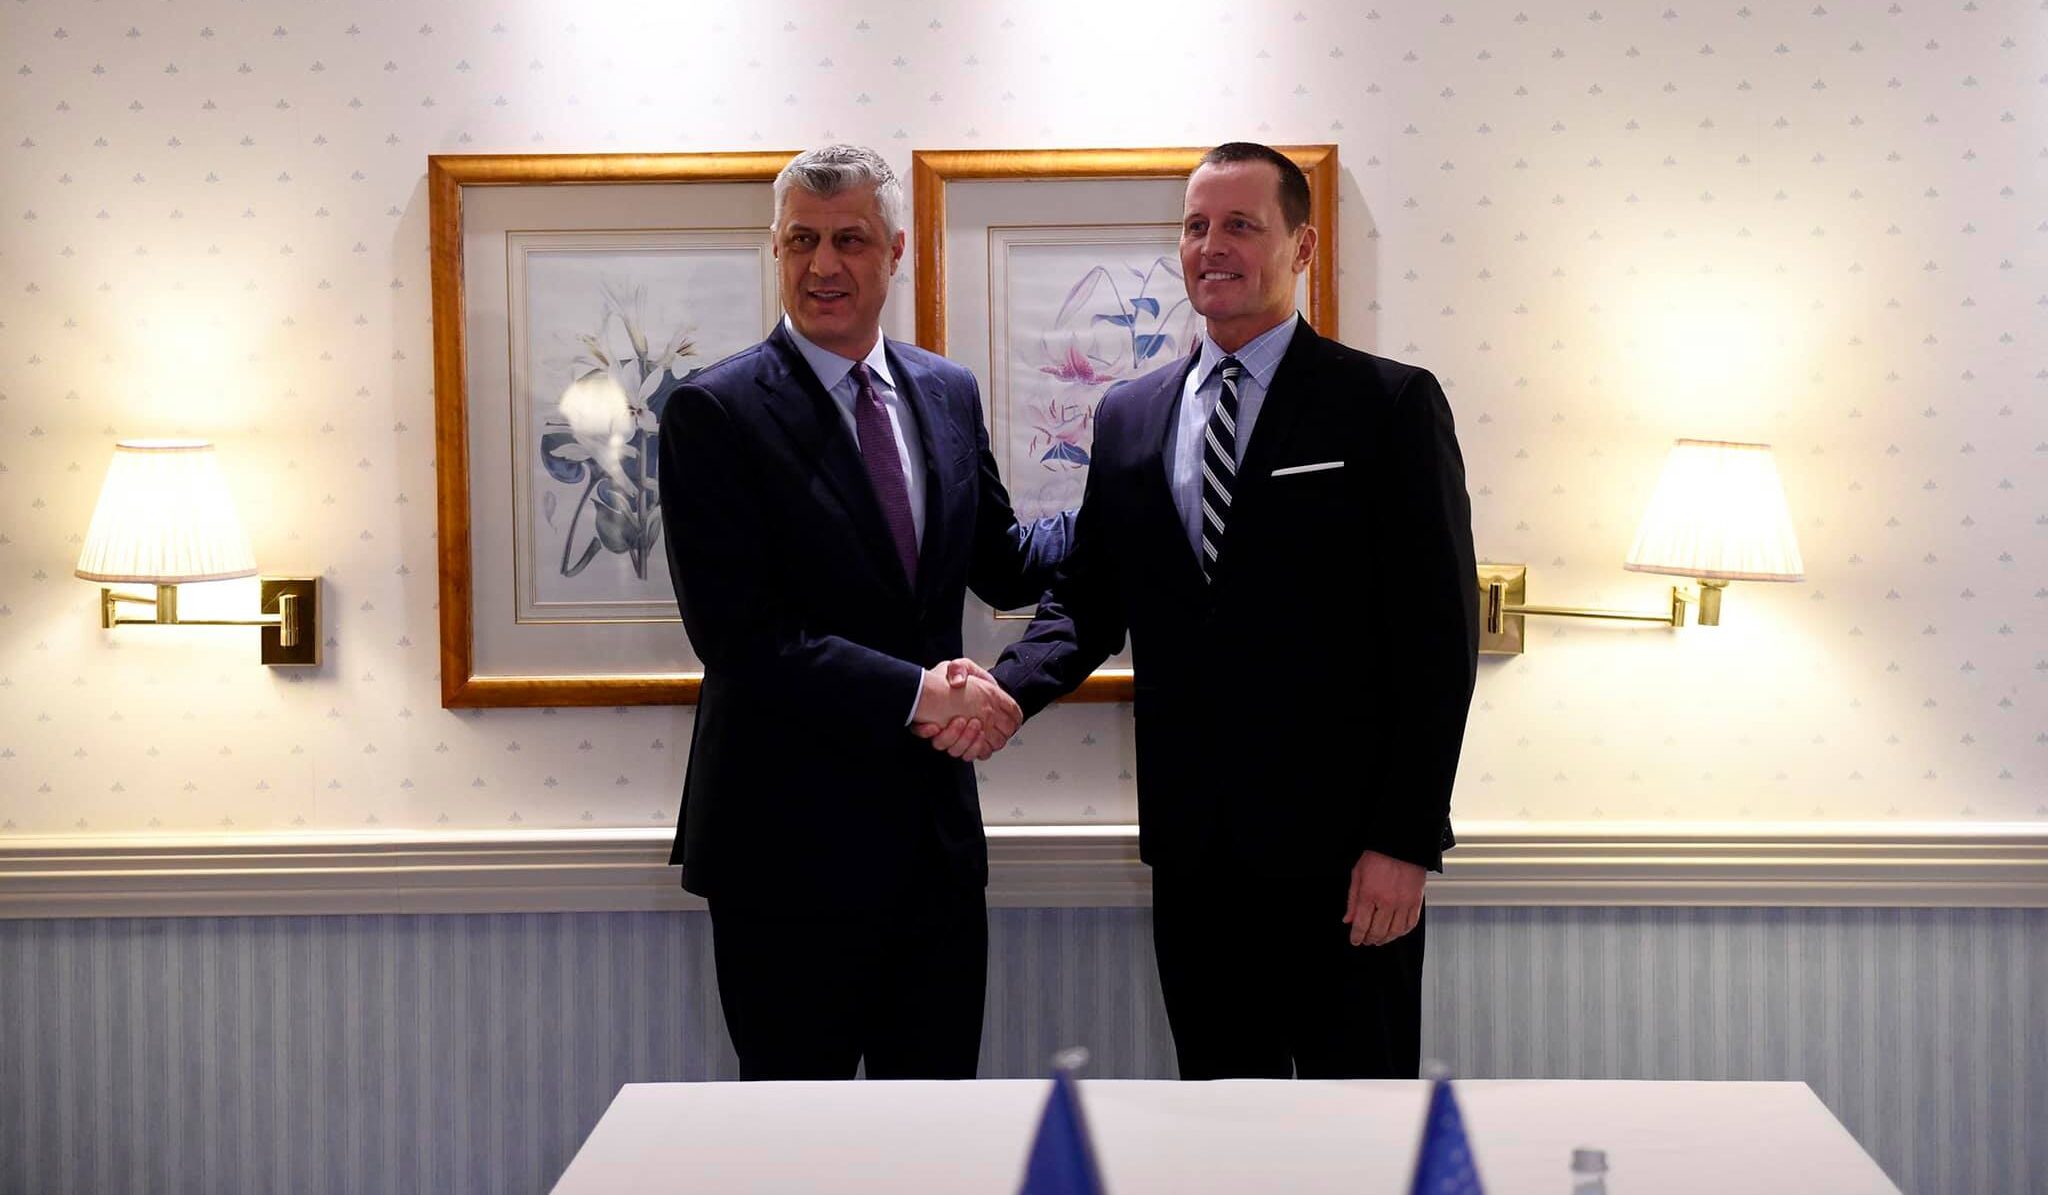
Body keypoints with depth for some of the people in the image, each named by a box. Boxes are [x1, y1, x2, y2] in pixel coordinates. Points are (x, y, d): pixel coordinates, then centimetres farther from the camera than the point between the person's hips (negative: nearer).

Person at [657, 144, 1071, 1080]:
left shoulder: (948, 394, 8)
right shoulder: (715, 414, -10)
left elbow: (1001, 564, 20)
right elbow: (739, 636, -17)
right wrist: (917, 694, -20)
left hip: (936, 835, 5)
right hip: (791, 844, -5)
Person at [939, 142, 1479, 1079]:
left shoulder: (1389, 405, -4)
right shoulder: (1129, 417, 11)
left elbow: (1438, 637, -8)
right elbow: (1086, 600, 13)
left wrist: (1406, 839, -13)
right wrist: (1005, 690, -8)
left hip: (1343, 853, -4)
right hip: (1193, 850, 5)